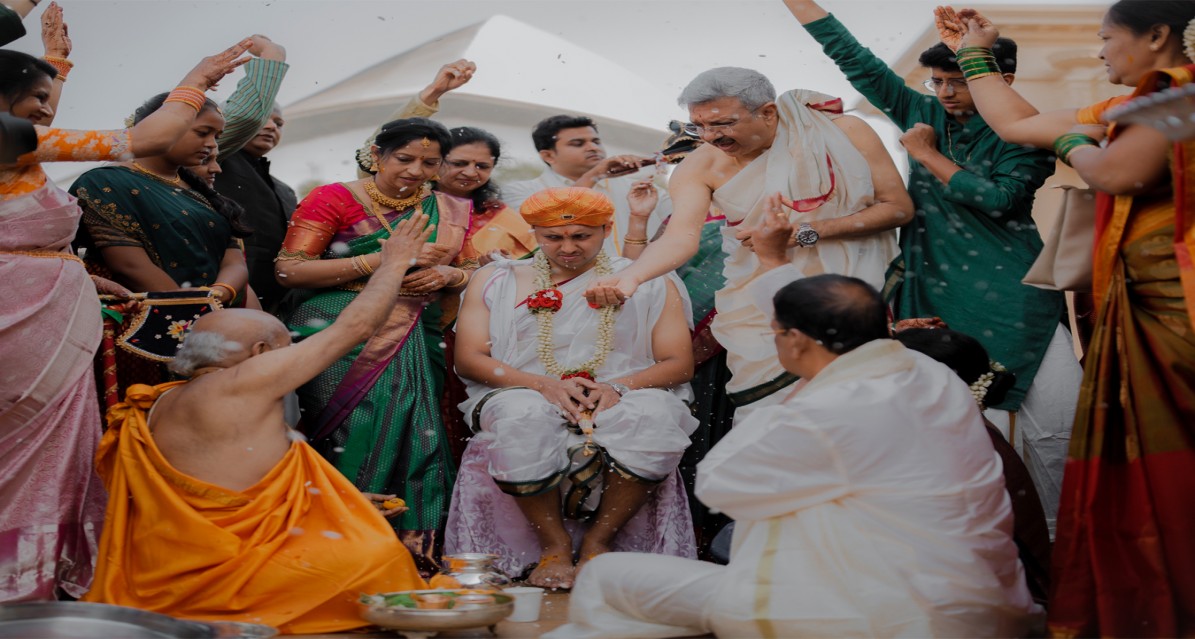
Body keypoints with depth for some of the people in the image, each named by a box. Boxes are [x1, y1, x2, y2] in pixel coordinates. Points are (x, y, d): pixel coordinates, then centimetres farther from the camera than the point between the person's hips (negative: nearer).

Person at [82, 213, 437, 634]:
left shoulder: (164, 404, 15)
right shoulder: (242, 383, -11)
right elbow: (353, 328, -5)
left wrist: (343, 502, 18)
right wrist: (394, 263, 9)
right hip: (218, 573, -9)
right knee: (376, 557, -11)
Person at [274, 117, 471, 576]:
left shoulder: (451, 211, 14)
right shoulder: (334, 199, -1)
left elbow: (466, 275, 23)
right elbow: (290, 270, -9)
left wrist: (448, 275, -3)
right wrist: (385, 260, -14)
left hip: (416, 345, 4)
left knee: (417, 440, -4)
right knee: (352, 441, -9)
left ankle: (413, 553, 4)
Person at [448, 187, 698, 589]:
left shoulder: (650, 284, 13)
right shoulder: (495, 281, 14)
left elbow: (679, 363, 6)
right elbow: (469, 359, 4)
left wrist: (618, 386, -15)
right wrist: (545, 385, -13)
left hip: (620, 401, 0)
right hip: (525, 395, 0)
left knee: (654, 415, -34)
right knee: (522, 417, -36)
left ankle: (598, 541, -18)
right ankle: (554, 547, -19)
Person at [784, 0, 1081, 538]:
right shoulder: (921, 113, 11)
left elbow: (999, 197, -16)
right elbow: (852, 58, 12)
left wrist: (929, 155, -7)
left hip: (1014, 294, -2)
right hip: (939, 293, 3)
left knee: (1058, 419, -8)